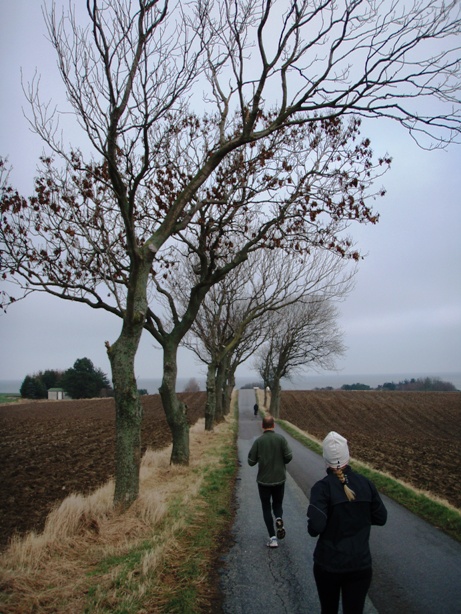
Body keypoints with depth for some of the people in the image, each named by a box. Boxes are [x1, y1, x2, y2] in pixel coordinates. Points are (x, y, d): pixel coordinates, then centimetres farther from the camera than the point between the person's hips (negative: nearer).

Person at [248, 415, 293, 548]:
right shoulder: (281, 438, -8)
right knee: (277, 503, 21)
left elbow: (251, 462, -8)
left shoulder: (258, 441, -10)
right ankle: (279, 518, -9)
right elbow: (289, 456, -12)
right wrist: (280, 462, 9)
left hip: (263, 480, -1)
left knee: (266, 508, 12)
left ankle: (272, 538, 5)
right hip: (279, 479, 1)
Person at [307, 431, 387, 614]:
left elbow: (315, 527, -24)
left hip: (328, 564, -2)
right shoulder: (365, 483, -6)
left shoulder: (323, 487, -18)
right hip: (361, 564, 2)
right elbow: (381, 518, 3)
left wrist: (312, 527, -3)